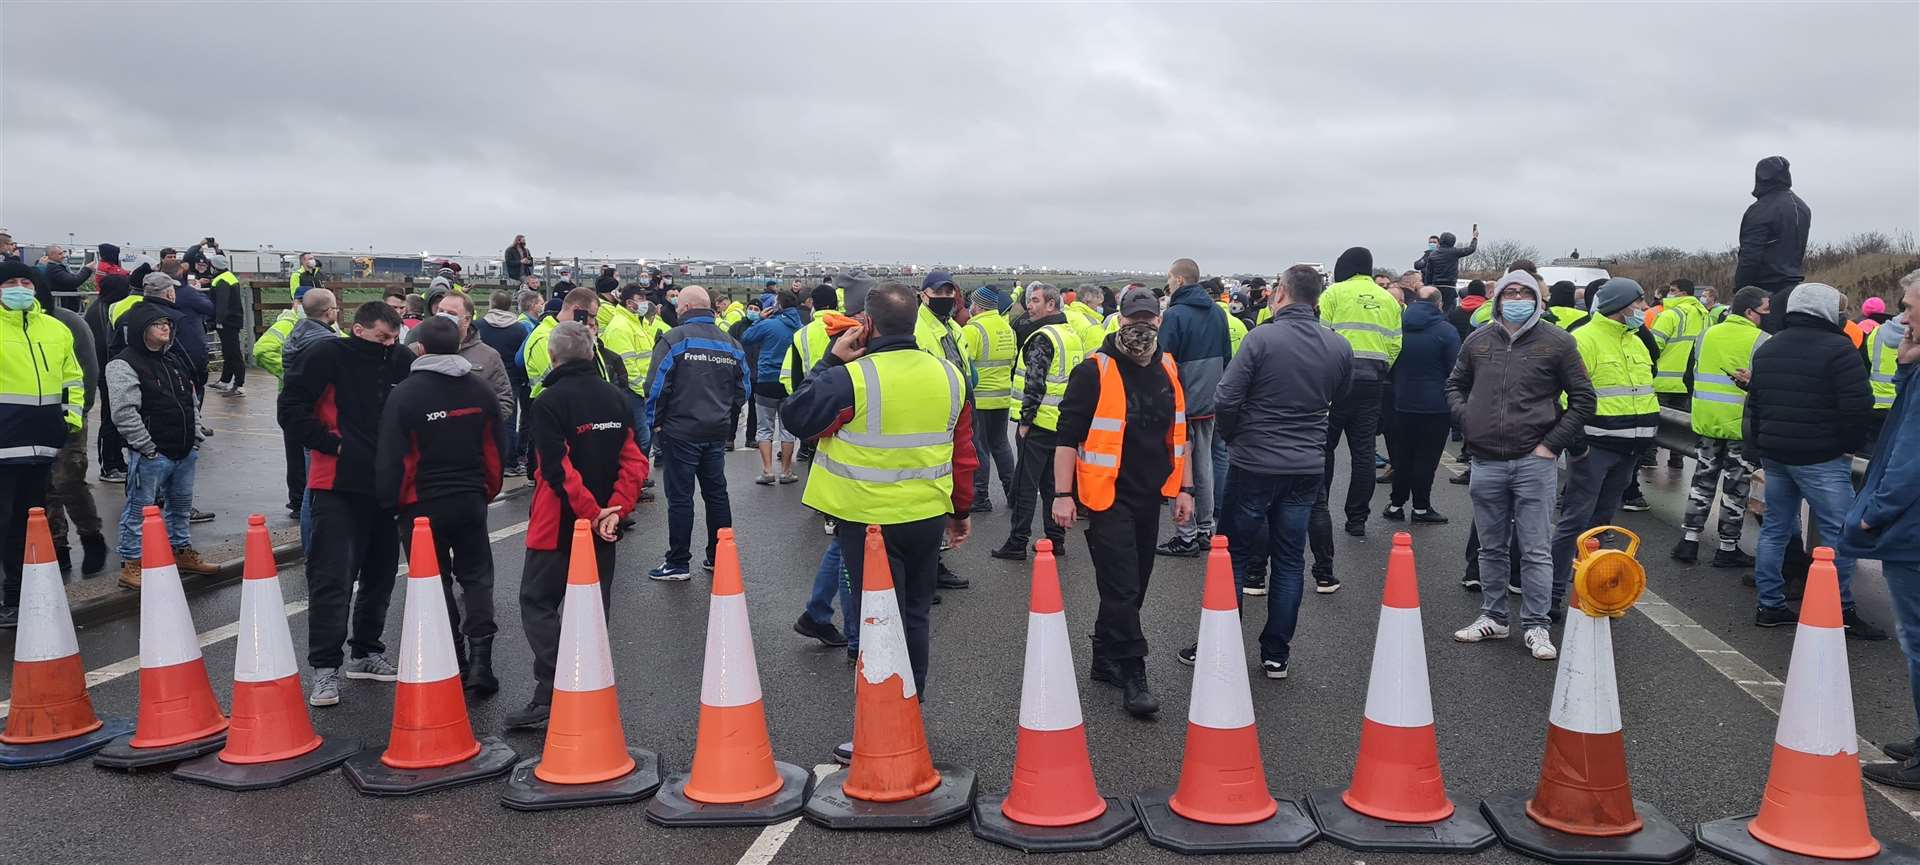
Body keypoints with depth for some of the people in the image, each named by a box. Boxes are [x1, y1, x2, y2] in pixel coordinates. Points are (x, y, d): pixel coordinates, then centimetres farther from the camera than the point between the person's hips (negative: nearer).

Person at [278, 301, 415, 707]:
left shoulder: (402, 361, 5)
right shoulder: (327, 355, -6)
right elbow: (292, 408, -8)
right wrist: (331, 443, -12)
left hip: (386, 486, 5)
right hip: (337, 486, -5)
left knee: (380, 573, 14)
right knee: (332, 578, -6)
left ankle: (367, 652, 29)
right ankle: (326, 667, 2)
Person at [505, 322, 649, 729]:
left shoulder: (548, 402, -12)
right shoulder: (616, 398, 6)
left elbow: (558, 469, -20)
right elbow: (634, 461, -1)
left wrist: (591, 513, -17)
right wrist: (615, 510, -9)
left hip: (558, 525, -5)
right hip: (604, 524, 6)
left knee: (537, 603, 4)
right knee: (593, 609, 13)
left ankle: (550, 694, -7)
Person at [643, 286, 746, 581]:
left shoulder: (674, 339, -10)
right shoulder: (730, 343, 8)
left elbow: (656, 385, -13)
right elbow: (742, 388, 12)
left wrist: (654, 422, -1)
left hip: (680, 431, -6)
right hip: (717, 432, 6)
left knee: (680, 497, 0)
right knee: (716, 493, 14)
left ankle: (678, 563, 5)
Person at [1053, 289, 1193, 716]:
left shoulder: (1168, 371, 10)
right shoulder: (1094, 371, -10)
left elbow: (1179, 435, 19)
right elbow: (1068, 435, -9)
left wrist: (1184, 489, 16)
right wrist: (1063, 495, -13)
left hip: (1149, 497, 7)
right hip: (1108, 497, -6)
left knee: (1132, 587, 13)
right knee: (1122, 588, -7)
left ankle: (1105, 660, 27)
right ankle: (1132, 674, 0)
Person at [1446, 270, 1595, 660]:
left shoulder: (1556, 342, -1)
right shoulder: (1478, 341, 8)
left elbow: (1583, 399, 3)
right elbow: (1455, 386, 22)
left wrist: (1552, 442, -4)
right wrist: (1466, 422, 5)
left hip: (1534, 462, -3)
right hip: (1486, 462, 3)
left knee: (1536, 551, 0)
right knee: (1492, 548, 14)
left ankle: (1536, 626, 9)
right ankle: (1493, 617, 26)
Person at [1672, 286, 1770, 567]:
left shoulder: (1708, 334, 5)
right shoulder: (1761, 341, -11)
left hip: (1706, 420, 4)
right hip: (1741, 425, -4)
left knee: (1703, 480, 14)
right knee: (1736, 486, 5)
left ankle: (1689, 540, 13)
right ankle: (1728, 548, 13)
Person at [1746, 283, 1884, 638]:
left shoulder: (1766, 349, 12)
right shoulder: (1837, 348, -13)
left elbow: (1754, 403, 18)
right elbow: (1859, 405, -17)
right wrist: (1849, 445, -3)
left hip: (1773, 455, 8)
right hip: (1821, 459, -8)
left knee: (1774, 528, 13)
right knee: (1839, 533, -1)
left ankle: (1770, 605, 16)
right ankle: (1842, 612, 2)